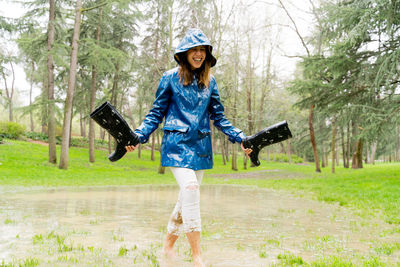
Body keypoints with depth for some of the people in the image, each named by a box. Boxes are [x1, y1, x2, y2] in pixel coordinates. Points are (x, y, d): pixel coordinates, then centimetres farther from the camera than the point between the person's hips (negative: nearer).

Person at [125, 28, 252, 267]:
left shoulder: (209, 81, 11)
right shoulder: (171, 77, 1)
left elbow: (219, 117, 15)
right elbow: (156, 113, 3)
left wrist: (241, 138, 7)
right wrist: (138, 136, -11)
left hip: (201, 146, 5)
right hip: (177, 143, -4)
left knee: (188, 196, 6)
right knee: (190, 188, -20)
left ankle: (168, 245, 25)